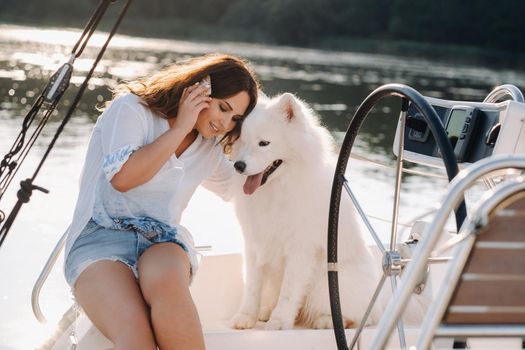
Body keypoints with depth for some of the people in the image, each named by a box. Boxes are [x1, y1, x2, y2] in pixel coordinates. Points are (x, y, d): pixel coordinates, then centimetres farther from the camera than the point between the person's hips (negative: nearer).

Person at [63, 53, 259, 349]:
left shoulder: (210, 151, 20)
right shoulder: (132, 108, 2)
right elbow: (122, 177, -13)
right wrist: (180, 128, -7)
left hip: (162, 241, 4)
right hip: (100, 238, -4)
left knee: (166, 281, -38)